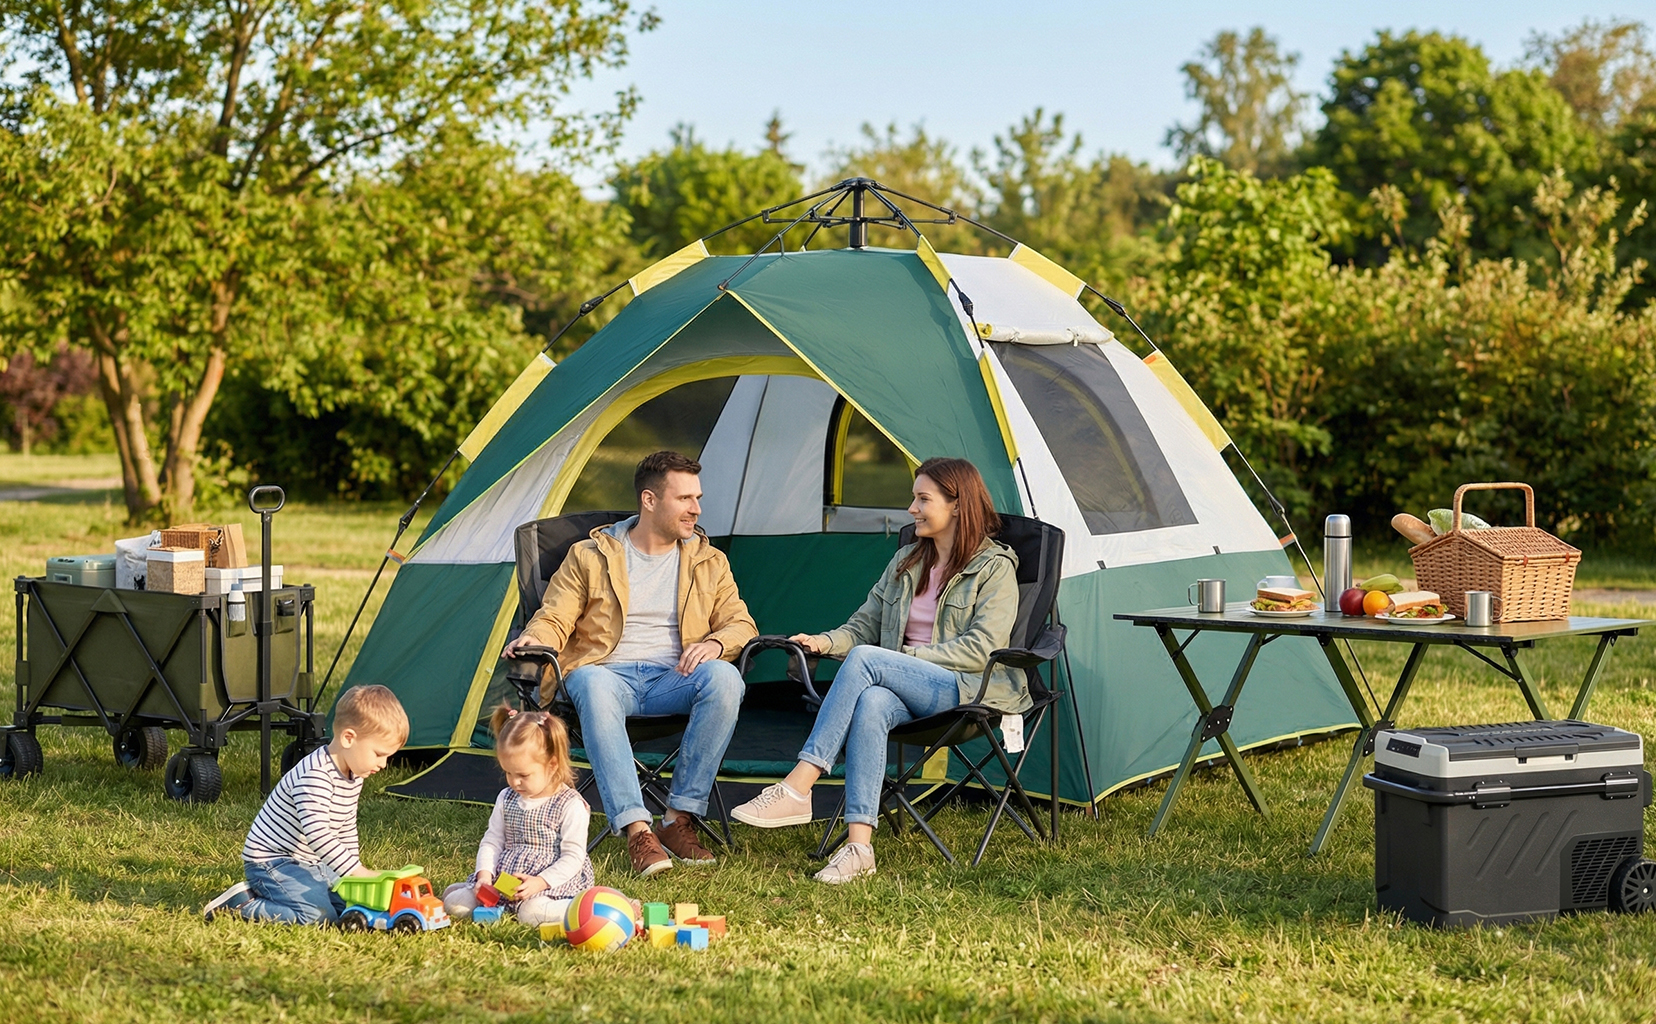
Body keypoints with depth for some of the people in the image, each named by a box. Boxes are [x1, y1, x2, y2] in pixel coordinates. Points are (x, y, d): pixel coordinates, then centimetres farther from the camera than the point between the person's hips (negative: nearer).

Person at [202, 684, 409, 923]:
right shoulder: (314, 776, -27)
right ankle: (240, 903, -8)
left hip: (310, 863, 10)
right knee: (318, 915, -25)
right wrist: (358, 872, -37)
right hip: (272, 862, -10)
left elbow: (346, 831, 17)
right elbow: (317, 834, -36)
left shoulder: (354, 777, 5)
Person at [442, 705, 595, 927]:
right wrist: (485, 876, -8)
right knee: (454, 903, -13)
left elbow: (573, 857, -12)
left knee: (532, 912, -38)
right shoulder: (506, 799, 11)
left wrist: (539, 883, -25)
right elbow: (492, 842, 12)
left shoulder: (571, 805, -9)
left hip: (553, 881, -5)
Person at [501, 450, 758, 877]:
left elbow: (740, 625, 12)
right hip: (610, 673, -2)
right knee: (593, 686, -40)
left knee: (724, 678, -33)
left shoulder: (709, 562, 16)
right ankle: (637, 831, -45)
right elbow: (554, 620, 7)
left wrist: (715, 642, -12)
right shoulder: (589, 557, 9)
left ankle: (680, 819, -26)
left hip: (675, 679, 2)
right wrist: (533, 639, -18)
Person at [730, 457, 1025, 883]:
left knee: (864, 660, -30)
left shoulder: (995, 568, -1)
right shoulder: (906, 561, 19)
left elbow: (980, 649, -11)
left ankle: (796, 790, -34)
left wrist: (908, 657, -13)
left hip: (969, 689, -5)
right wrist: (826, 641, -2)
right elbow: (864, 625, 19)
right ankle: (859, 845, -44)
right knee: (871, 704, -34)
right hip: (911, 689, 5)